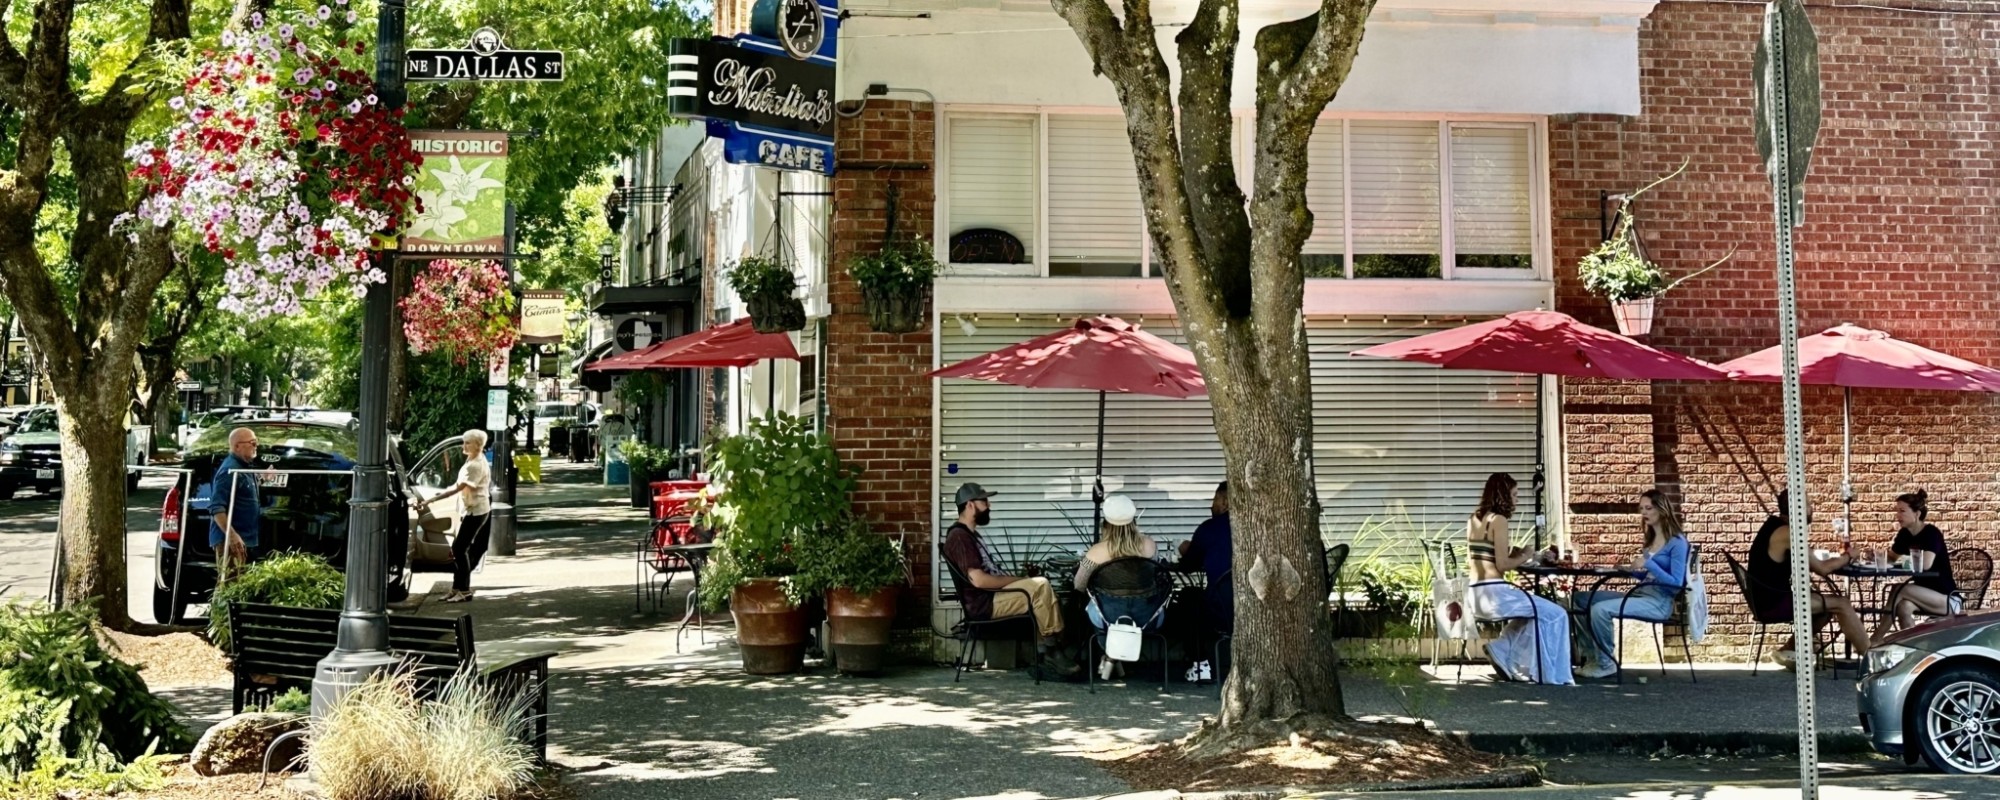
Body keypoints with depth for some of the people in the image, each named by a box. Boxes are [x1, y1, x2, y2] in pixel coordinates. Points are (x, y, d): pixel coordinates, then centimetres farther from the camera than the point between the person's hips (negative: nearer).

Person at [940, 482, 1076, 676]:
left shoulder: (969, 534, 20)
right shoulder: (959, 536, -14)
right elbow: (978, 580, -23)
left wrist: (1017, 580, 6)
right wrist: (1018, 580, -14)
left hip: (992, 597, 11)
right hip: (984, 603, -11)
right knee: (1040, 586, -21)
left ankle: (1048, 648, -3)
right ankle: (1050, 648, -10)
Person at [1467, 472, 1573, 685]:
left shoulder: (1473, 520, 14)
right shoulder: (1498, 520, -10)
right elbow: (1502, 565, -15)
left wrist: (1511, 554, 18)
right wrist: (1522, 557, 2)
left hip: (1476, 594, 9)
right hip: (1494, 593, -9)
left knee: (1531, 613, 31)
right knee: (1555, 614, 6)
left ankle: (1502, 653, 18)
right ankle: (1551, 675, 11)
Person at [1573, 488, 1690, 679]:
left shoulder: (1677, 542, -9)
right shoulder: (1652, 539, 16)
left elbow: (1676, 583, -16)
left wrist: (1648, 564, -22)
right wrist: (1631, 567, 5)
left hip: (1659, 602, -9)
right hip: (1641, 594, 9)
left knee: (1600, 609, -28)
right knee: (1583, 599, 3)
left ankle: (1607, 664, -10)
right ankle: (1596, 656, 2)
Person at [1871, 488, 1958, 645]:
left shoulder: (1932, 533, -15)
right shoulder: (1904, 534, 7)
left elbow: (1925, 564, -30)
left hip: (1948, 599, -6)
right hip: (1924, 597, 6)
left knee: (1900, 590, -29)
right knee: (1904, 606, -30)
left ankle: (1875, 641, -25)